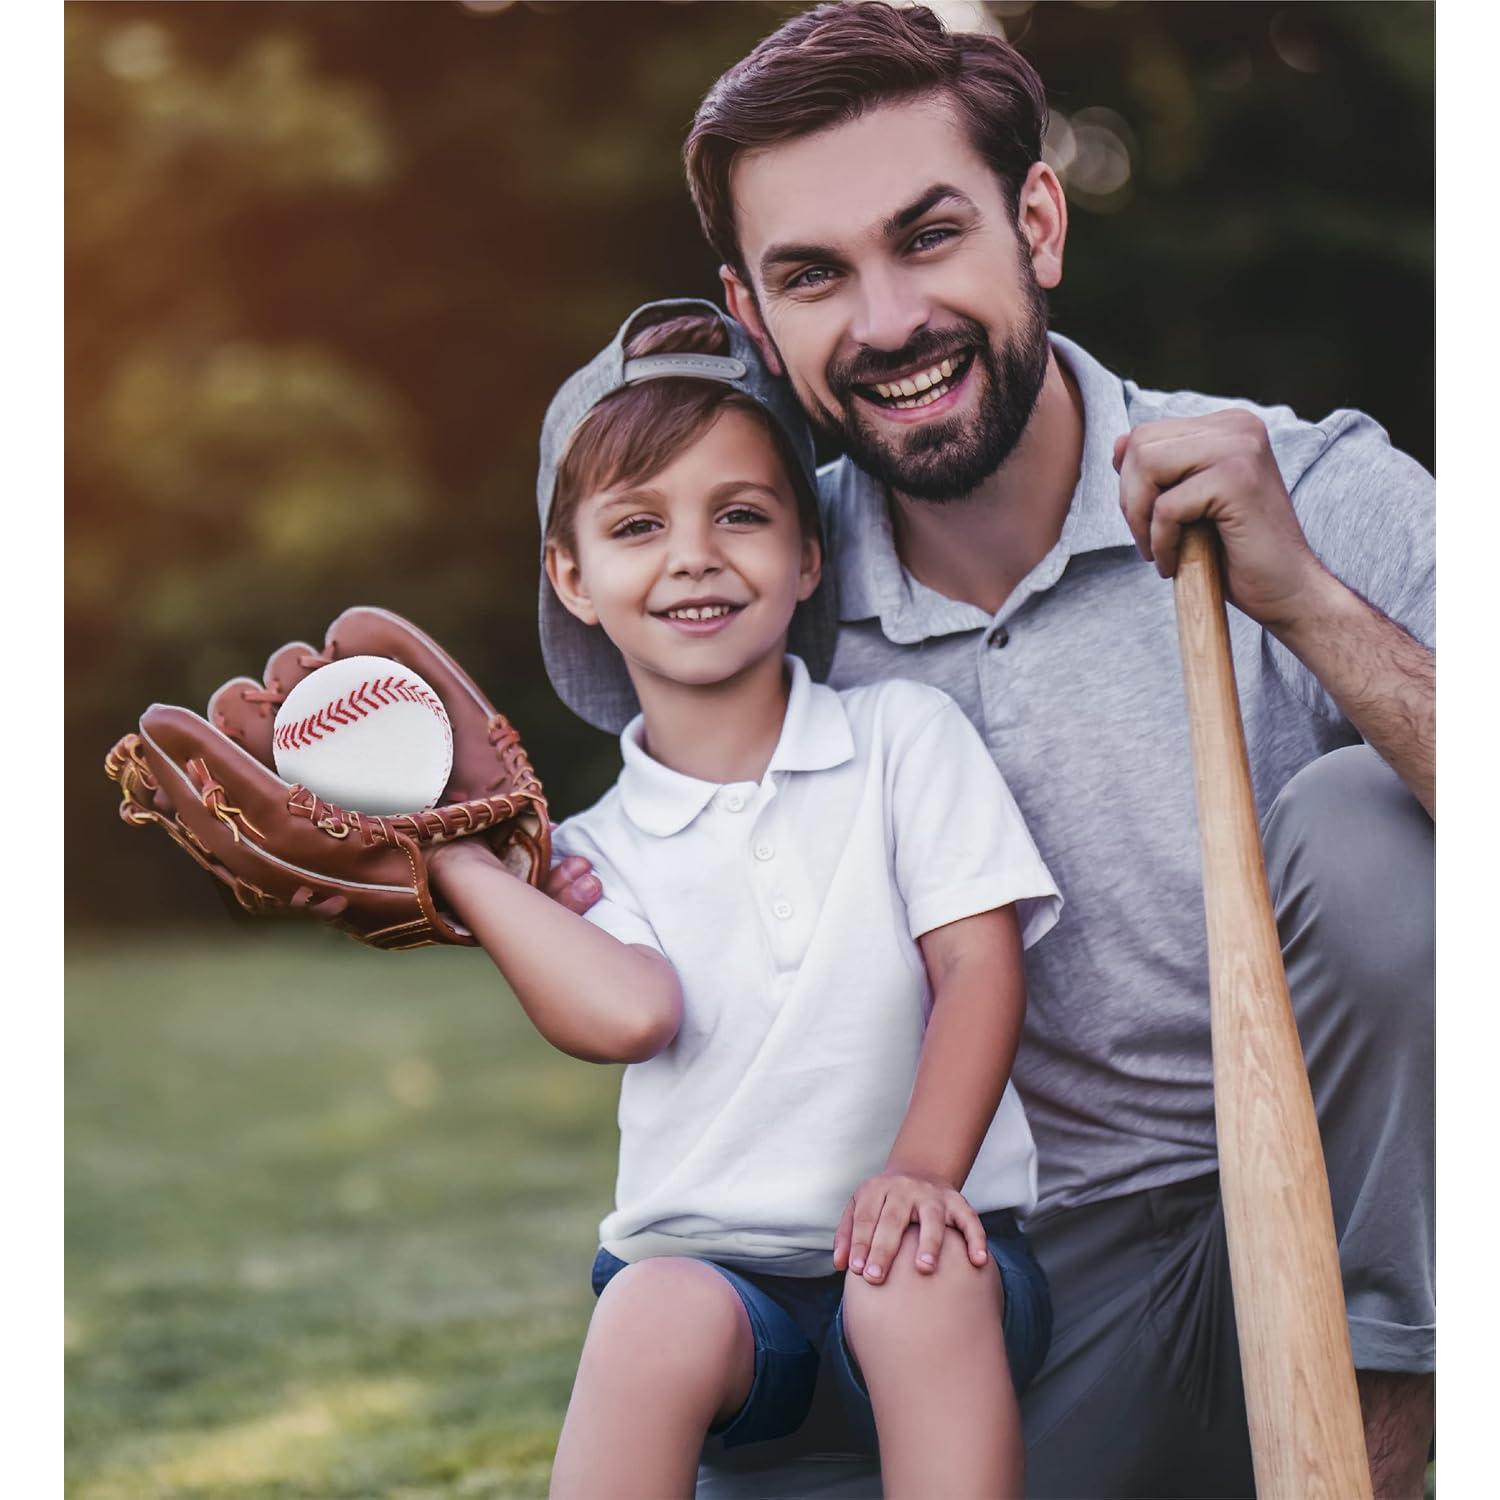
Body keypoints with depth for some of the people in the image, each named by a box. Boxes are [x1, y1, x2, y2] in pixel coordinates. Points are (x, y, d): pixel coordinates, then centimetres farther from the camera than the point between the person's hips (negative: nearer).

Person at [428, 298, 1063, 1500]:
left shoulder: (907, 738, 8)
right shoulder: (596, 852, 10)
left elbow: (978, 964, -3)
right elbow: (629, 1013, -12)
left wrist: (922, 1171, -19)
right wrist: (449, 854, -7)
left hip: (913, 1253, -1)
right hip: (708, 1267, 1)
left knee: (919, 1282, -34)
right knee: (659, 1312, -32)